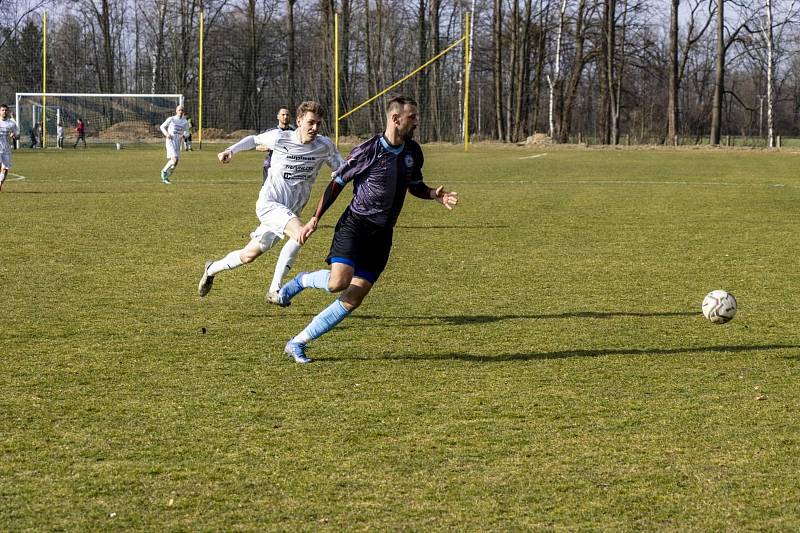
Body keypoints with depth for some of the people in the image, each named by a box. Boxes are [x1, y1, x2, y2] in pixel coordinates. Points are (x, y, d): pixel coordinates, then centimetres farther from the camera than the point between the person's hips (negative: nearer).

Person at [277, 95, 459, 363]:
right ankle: (301, 281, 9)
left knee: (353, 299, -3)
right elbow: (337, 183, -4)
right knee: (338, 282, -26)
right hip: (354, 225, -5)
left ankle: (298, 343, 6)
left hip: (381, 234, 6)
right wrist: (316, 218, -7)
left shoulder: (412, 152, 7)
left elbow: (416, 187, 22)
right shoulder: (368, 151, -11)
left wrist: (436, 195, 1)